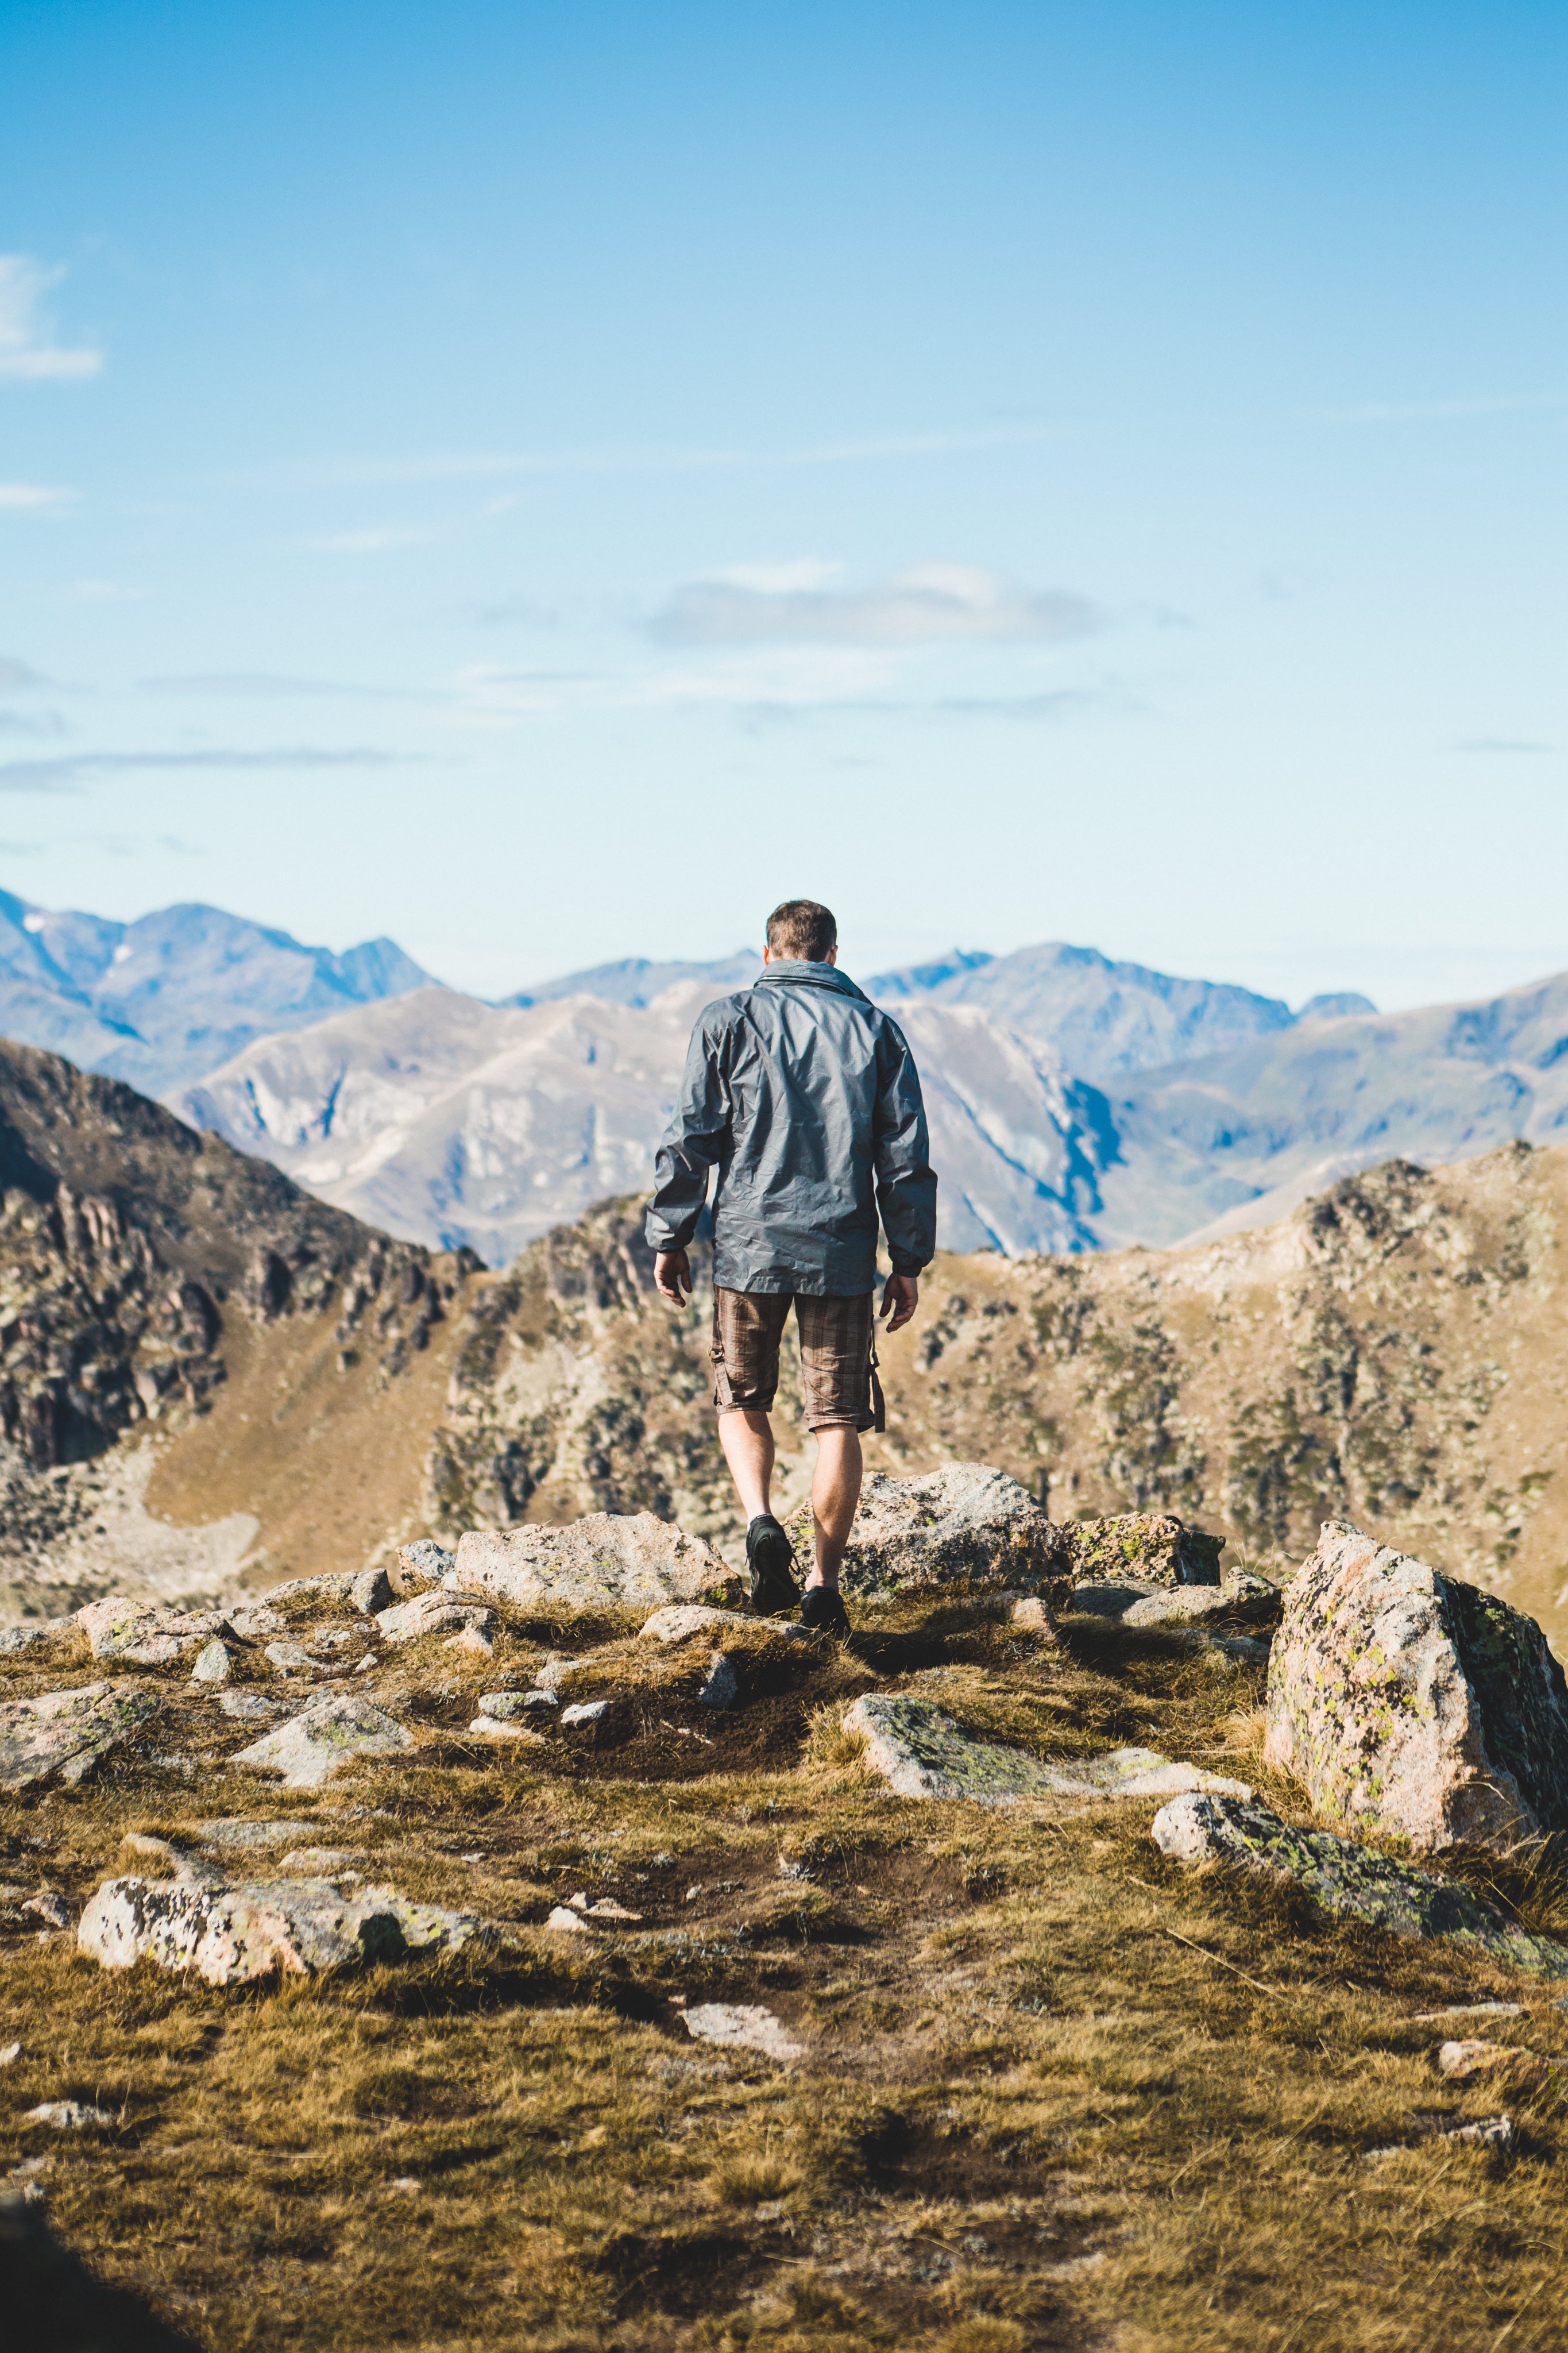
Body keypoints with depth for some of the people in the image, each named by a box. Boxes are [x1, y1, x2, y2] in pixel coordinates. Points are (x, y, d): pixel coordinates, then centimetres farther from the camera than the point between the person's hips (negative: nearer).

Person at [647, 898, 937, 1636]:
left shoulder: (729, 1021, 2)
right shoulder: (875, 1031, 7)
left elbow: (691, 1138, -2)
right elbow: (905, 1157, 5)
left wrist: (669, 1236, 6)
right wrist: (909, 1260, 10)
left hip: (749, 1244, -1)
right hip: (841, 1251, 1)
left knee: (741, 1399, 16)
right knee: (837, 1417, 7)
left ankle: (760, 1522, -8)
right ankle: (824, 1583, 6)